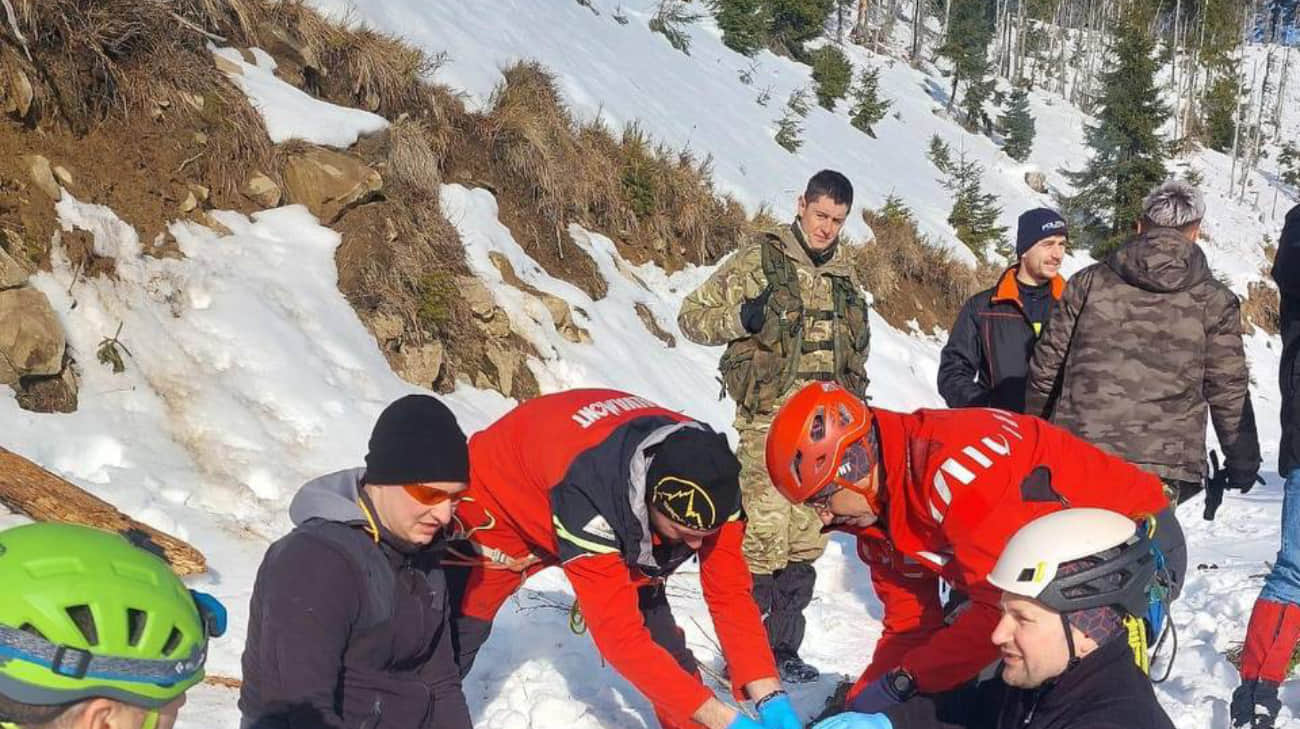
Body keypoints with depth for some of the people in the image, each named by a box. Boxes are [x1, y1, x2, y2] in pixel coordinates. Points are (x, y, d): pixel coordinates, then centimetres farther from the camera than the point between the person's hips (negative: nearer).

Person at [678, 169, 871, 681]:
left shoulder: (845, 274, 16)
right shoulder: (759, 258, -1)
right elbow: (691, 316, -1)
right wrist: (742, 318, -19)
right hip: (770, 421, -6)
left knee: (807, 542, 8)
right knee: (765, 538, -9)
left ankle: (783, 648, 20)